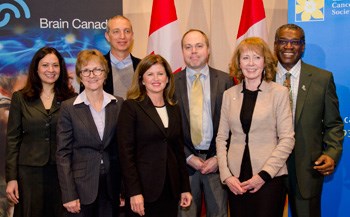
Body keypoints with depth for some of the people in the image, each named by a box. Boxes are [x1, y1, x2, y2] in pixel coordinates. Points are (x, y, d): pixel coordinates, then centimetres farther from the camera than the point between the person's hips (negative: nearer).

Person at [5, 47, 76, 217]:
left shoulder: (71, 99, 3)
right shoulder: (20, 98, 4)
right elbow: (13, 140, 2)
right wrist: (11, 178, -3)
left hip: (62, 171, 0)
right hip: (30, 171, 0)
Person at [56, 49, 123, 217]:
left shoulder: (118, 104, 4)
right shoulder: (69, 107, -3)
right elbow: (63, 153, -5)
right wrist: (68, 195, -11)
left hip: (112, 186, 2)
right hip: (81, 187, -2)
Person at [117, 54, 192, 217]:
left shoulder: (174, 109, 11)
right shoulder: (131, 107, -5)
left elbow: (179, 151, 14)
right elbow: (126, 153, -10)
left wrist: (185, 188, 10)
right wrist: (134, 192, -15)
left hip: (170, 190, 5)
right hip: (144, 190, -4)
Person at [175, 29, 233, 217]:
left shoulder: (225, 80, 3)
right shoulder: (172, 83, 2)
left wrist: (219, 157, -6)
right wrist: (188, 157, -6)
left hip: (217, 160, 0)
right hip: (184, 161, 0)